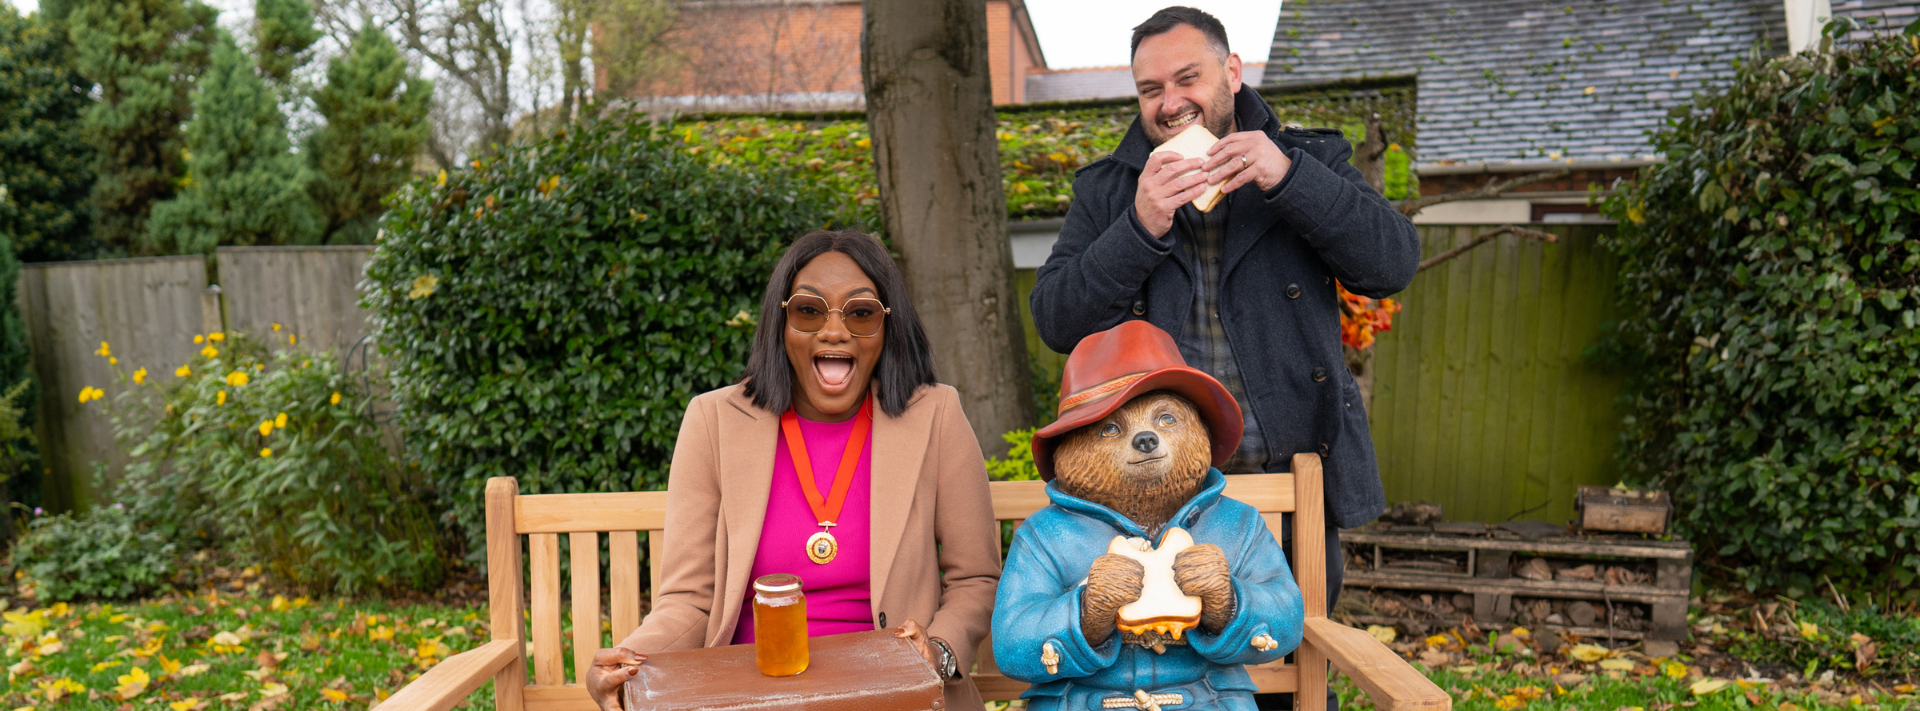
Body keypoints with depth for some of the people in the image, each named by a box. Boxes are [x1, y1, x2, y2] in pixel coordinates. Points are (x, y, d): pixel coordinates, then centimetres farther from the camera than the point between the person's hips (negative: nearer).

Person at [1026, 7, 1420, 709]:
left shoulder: (1308, 162, 7)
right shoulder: (1106, 190, 7)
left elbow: (1394, 262, -6)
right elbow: (1056, 321, -4)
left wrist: (1287, 178, -18)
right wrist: (1141, 227, -17)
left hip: (1293, 481, 1)